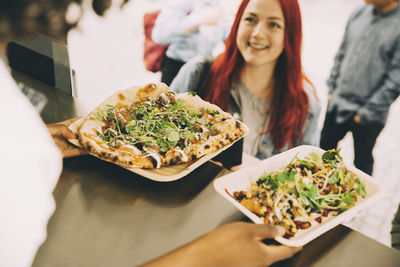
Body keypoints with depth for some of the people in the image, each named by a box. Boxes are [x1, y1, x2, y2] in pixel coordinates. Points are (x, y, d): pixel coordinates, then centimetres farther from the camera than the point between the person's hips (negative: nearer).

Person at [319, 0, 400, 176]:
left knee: (362, 161, 14)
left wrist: (367, 112, -15)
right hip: (336, 103, 5)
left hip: (367, 116, -5)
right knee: (324, 148, 19)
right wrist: (331, 88, 9)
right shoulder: (359, 14, 1)